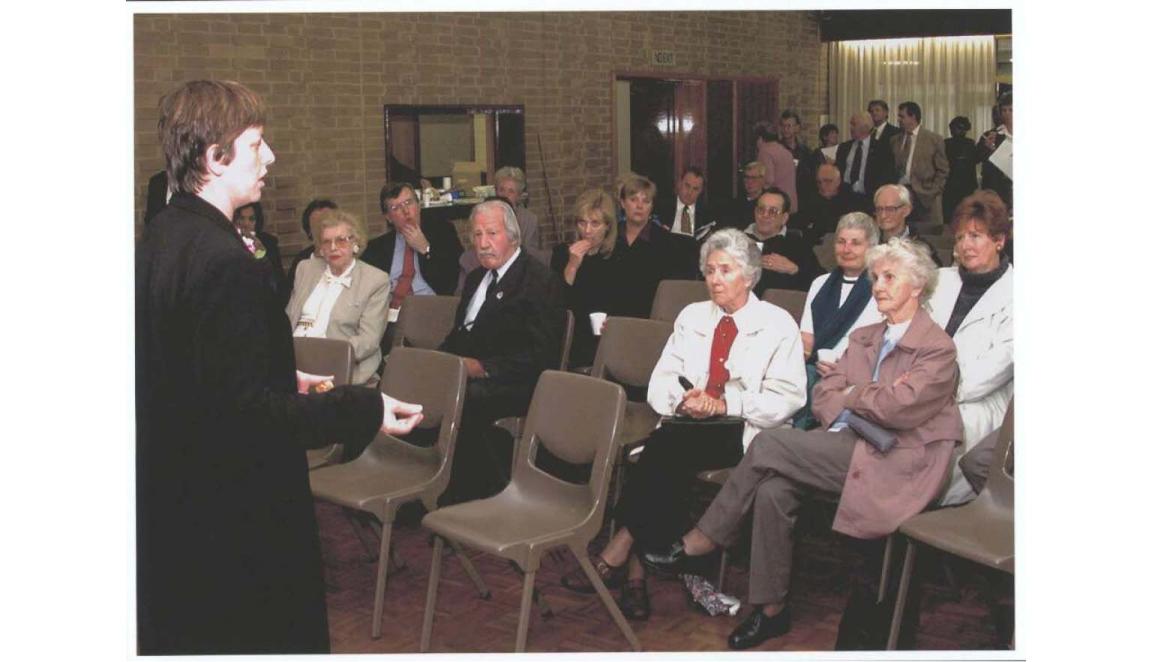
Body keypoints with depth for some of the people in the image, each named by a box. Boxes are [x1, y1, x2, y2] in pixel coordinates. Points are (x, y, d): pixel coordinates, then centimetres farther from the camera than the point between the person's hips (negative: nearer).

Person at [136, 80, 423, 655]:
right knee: (268, 632, 6)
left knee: (179, 634, 22)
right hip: (231, 514, -10)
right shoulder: (223, 261, -25)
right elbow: (247, 410, -27)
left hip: (168, 495, 10)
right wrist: (366, 411, -23)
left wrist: (282, 381, 17)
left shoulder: (159, 239, 5)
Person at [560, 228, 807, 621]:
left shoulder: (778, 324, 5)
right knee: (663, 446, -31)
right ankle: (634, 569, -31)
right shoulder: (691, 317, 19)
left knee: (669, 445, -32)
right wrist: (682, 400, -8)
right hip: (687, 427, 4)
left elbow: (787, 398, -3)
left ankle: (619, 551, -28)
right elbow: (660, 382, 15)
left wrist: (724, 404, -14)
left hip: (744, 433, -4)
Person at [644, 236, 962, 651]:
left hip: (894, 465, -7)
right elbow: (824, 395, 12)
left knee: (770, 443, -22)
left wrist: (852, 394, -1)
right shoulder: (864, 338, 20)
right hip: (852, 447, 7)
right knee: (773, 490, -22)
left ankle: (699, 543, -9)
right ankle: (771, 609, -12)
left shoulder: (937, 348, -4)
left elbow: (901, 408, -18)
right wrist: (872, 400, -8)